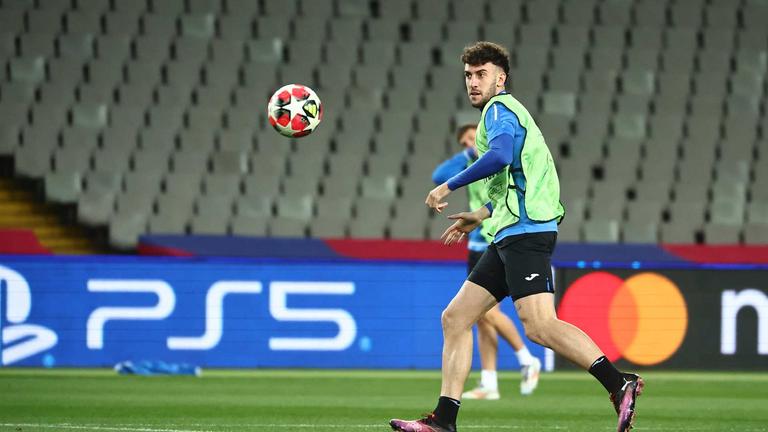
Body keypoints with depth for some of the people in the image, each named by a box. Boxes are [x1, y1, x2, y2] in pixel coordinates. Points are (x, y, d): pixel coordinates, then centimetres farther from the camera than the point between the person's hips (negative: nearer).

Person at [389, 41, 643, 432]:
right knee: (455, 318, 8)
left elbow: (501, 156, -25)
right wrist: (480, 216, 32)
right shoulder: (507, 113, 26)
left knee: (539, 326, -22)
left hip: (525, 231, -11)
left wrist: (448, 187, -16)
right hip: (509, 236, 11)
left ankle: (619, 384, -24)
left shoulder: (500, 109, -4)